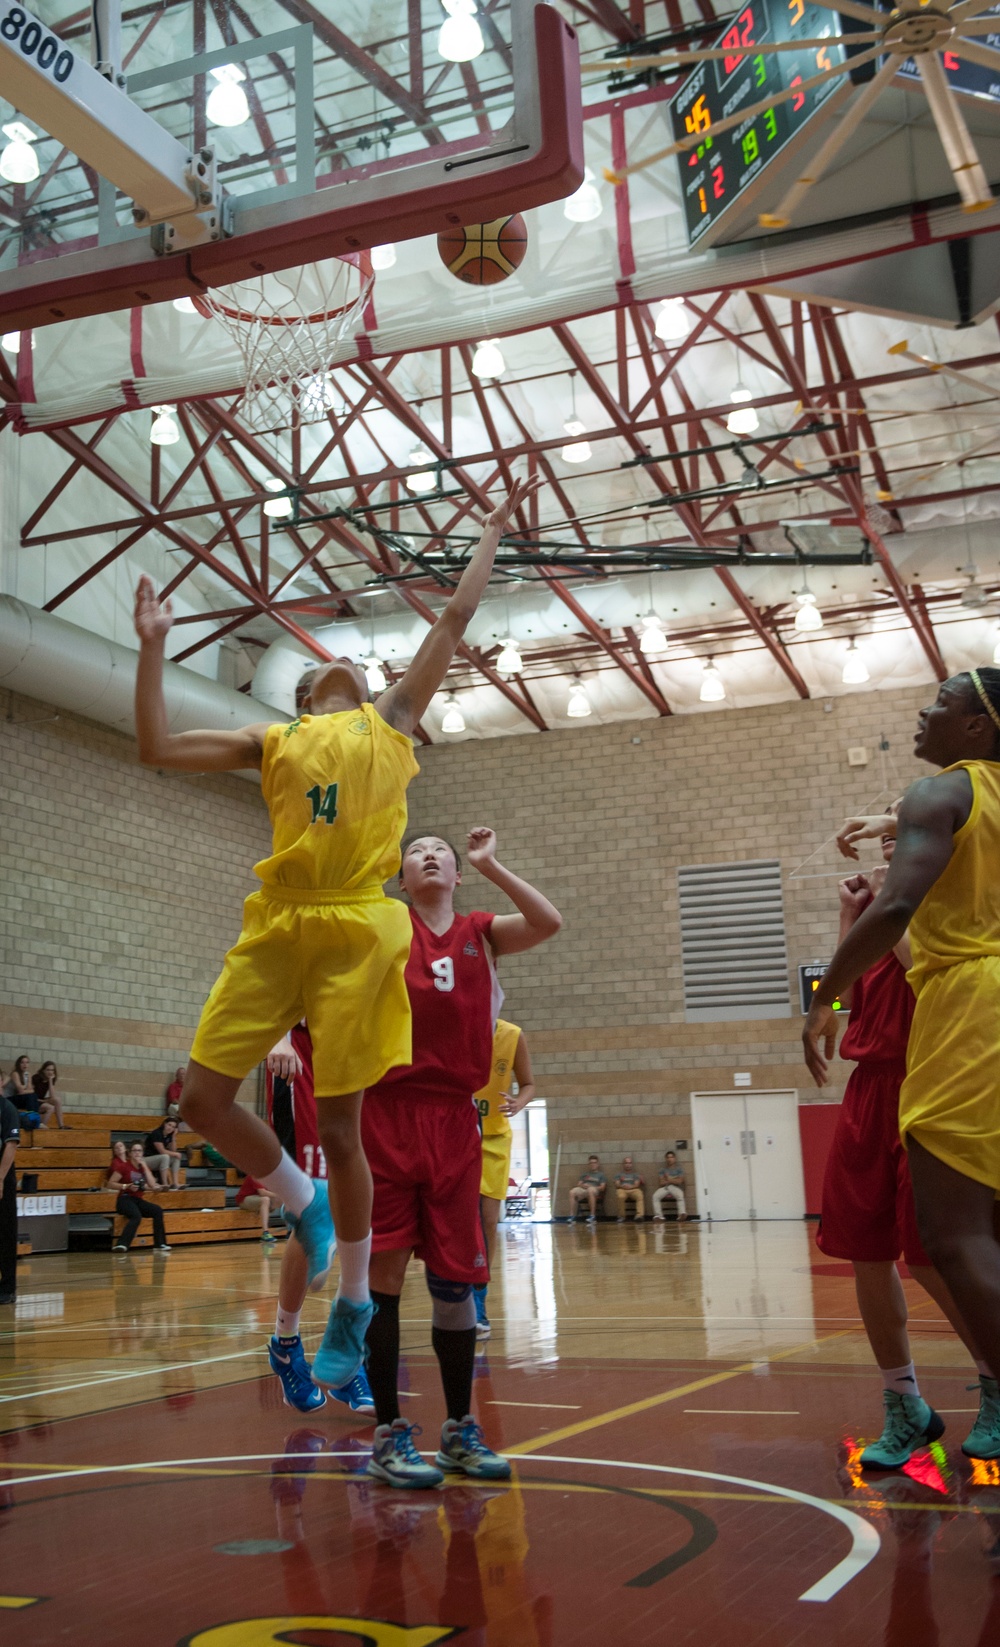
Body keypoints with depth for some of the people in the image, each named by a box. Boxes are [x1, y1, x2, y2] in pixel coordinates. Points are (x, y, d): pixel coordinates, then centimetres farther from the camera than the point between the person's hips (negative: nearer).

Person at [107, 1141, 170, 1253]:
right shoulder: (124, 1166, -1)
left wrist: (145, 1167, -3)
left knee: (158, 1210, -21)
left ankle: (160, 1244, -16)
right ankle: (121, 1245, -42)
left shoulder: (143, 1167, 14)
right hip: (125, 1199, -5)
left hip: (139, 1200, 5)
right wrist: (127, 1186, -18)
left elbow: (152, 1186, 0)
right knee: (136, 1216, -37)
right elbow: (111, 1183, -5)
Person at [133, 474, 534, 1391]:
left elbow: (457, 617, 19)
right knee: (203, 1096, -4)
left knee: (339, 1125, -2)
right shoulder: (273, 741, 21)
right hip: (275, 926, 3)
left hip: (358, 928, -3)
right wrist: (152, 648, 12)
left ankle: (354, 1305, 15)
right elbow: (158, 748, 14)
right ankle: (305, 1207, 22)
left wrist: (494, 531, 25)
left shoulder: (392, 722, 17)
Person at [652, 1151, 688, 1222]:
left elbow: (679, 1181, -1)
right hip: (665, 1188, 2)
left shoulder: (679, 1169, 11)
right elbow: (662, 1183, 5)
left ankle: (682, 1214, -49)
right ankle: (658, 1216, -32)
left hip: (676, 1188, -2)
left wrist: (668, 1179, -1)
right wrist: (673, 1180, -3)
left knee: (680, 1196, -38)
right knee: (655, 1196, -29)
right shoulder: (662, 1170, 16)